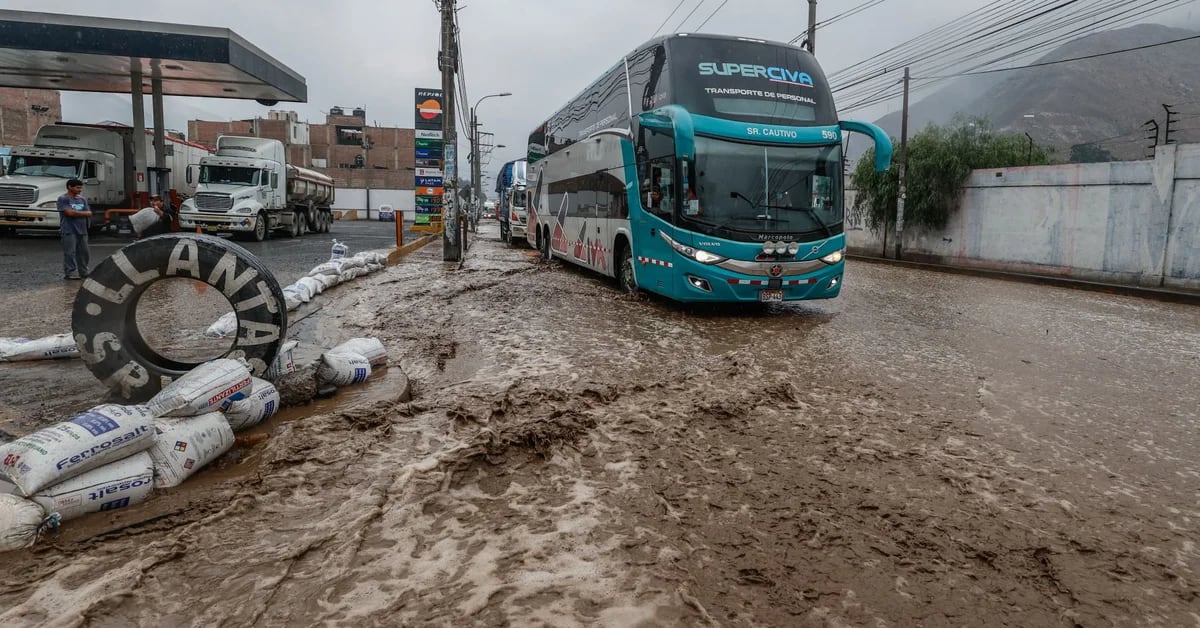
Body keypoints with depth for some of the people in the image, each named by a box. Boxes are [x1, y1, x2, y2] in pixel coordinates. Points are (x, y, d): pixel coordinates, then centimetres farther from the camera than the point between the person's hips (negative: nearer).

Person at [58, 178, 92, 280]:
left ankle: (83, 272, 20)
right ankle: (70, 273, -4)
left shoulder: (82, 199, 15)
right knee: (70, 253, -6)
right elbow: (69, 212, -15)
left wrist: (76, 213, -6)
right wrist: (83, 213, -3)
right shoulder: (63, 199, -4)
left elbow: (89, 213, 8)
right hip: (69, 231, -6)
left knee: (83, 252, 10)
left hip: (82, 230, 6)